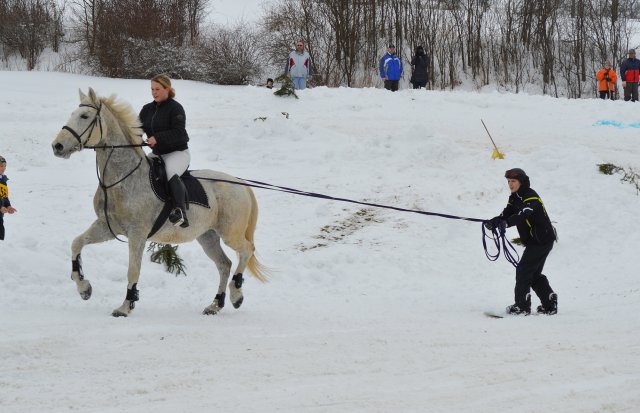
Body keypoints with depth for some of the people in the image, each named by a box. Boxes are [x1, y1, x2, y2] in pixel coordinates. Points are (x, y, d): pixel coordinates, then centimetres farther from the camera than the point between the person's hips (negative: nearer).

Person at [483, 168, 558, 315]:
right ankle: (550, 305, 20)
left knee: (523, 270, -11)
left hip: (542, 240, -10)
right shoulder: (515, 198, 10)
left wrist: (506, 223, -53)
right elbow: (506, 214, -1)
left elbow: (524, 214, -37)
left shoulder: (531, 197, -19)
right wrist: (493, 222, -22)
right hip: (533, 241, 10)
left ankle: (522, 306, -9)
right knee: (534, 273, 15)